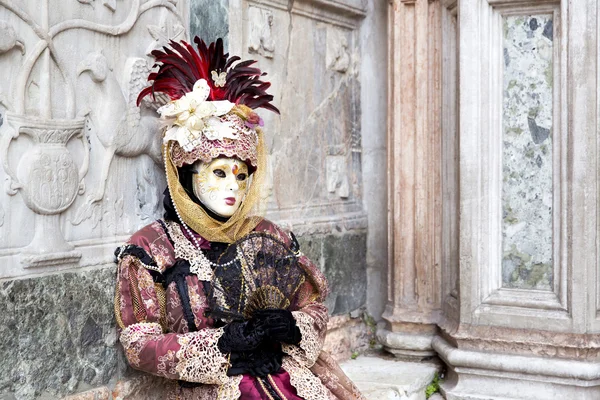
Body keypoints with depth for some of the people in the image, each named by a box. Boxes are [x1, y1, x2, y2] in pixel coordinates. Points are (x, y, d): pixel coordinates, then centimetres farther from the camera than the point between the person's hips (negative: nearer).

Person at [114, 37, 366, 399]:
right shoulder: (151, 248, 2)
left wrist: (291, 327, -10)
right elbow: (139, 345, -4)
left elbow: (314, 306, 13)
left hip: (289, 371, 4)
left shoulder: (268, 236, 12)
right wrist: (222, 344, -14)